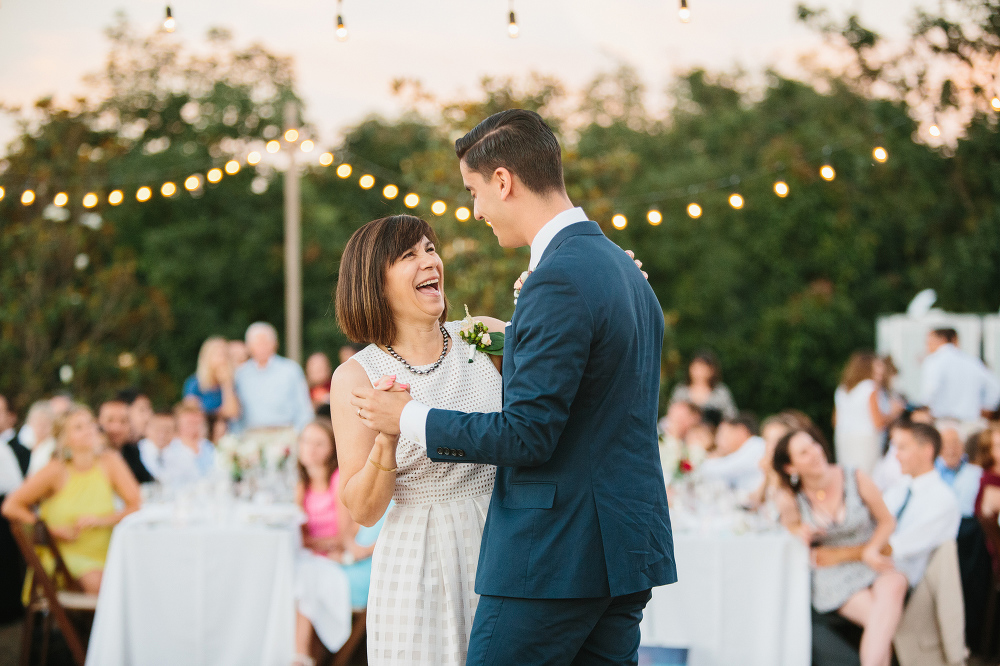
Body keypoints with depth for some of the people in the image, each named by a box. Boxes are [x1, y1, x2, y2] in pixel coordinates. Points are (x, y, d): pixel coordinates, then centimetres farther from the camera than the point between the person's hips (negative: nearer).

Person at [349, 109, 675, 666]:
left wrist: (410, 418, -7)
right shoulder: (626, 270, 15)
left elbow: (527, 435, -18)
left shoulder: (559, 280, -16)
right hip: (628, 552, 9)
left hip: (555, 557, -9)